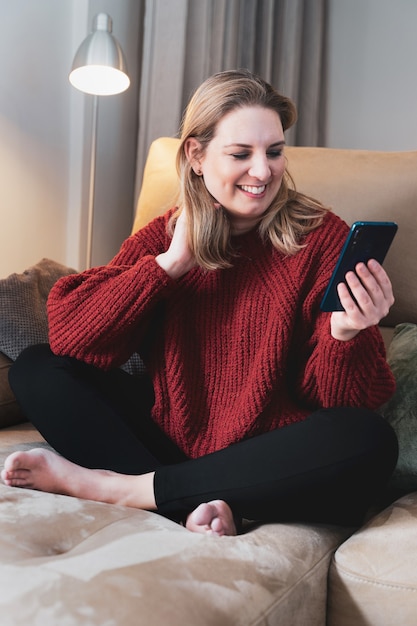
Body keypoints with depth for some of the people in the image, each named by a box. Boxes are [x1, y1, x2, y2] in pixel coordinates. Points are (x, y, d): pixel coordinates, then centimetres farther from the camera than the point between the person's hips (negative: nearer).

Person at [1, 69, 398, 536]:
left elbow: (340, 401, -9)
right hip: (169, 439, 3)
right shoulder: (164, 236, 3)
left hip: (269, 460, -2)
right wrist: (172, 262, -13)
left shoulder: (321, 238, -6)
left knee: (368, 441, -32)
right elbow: (69, 337, -10)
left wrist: (346, 335, -30)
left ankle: (117, 486, -22)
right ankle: (192, 502, -22)